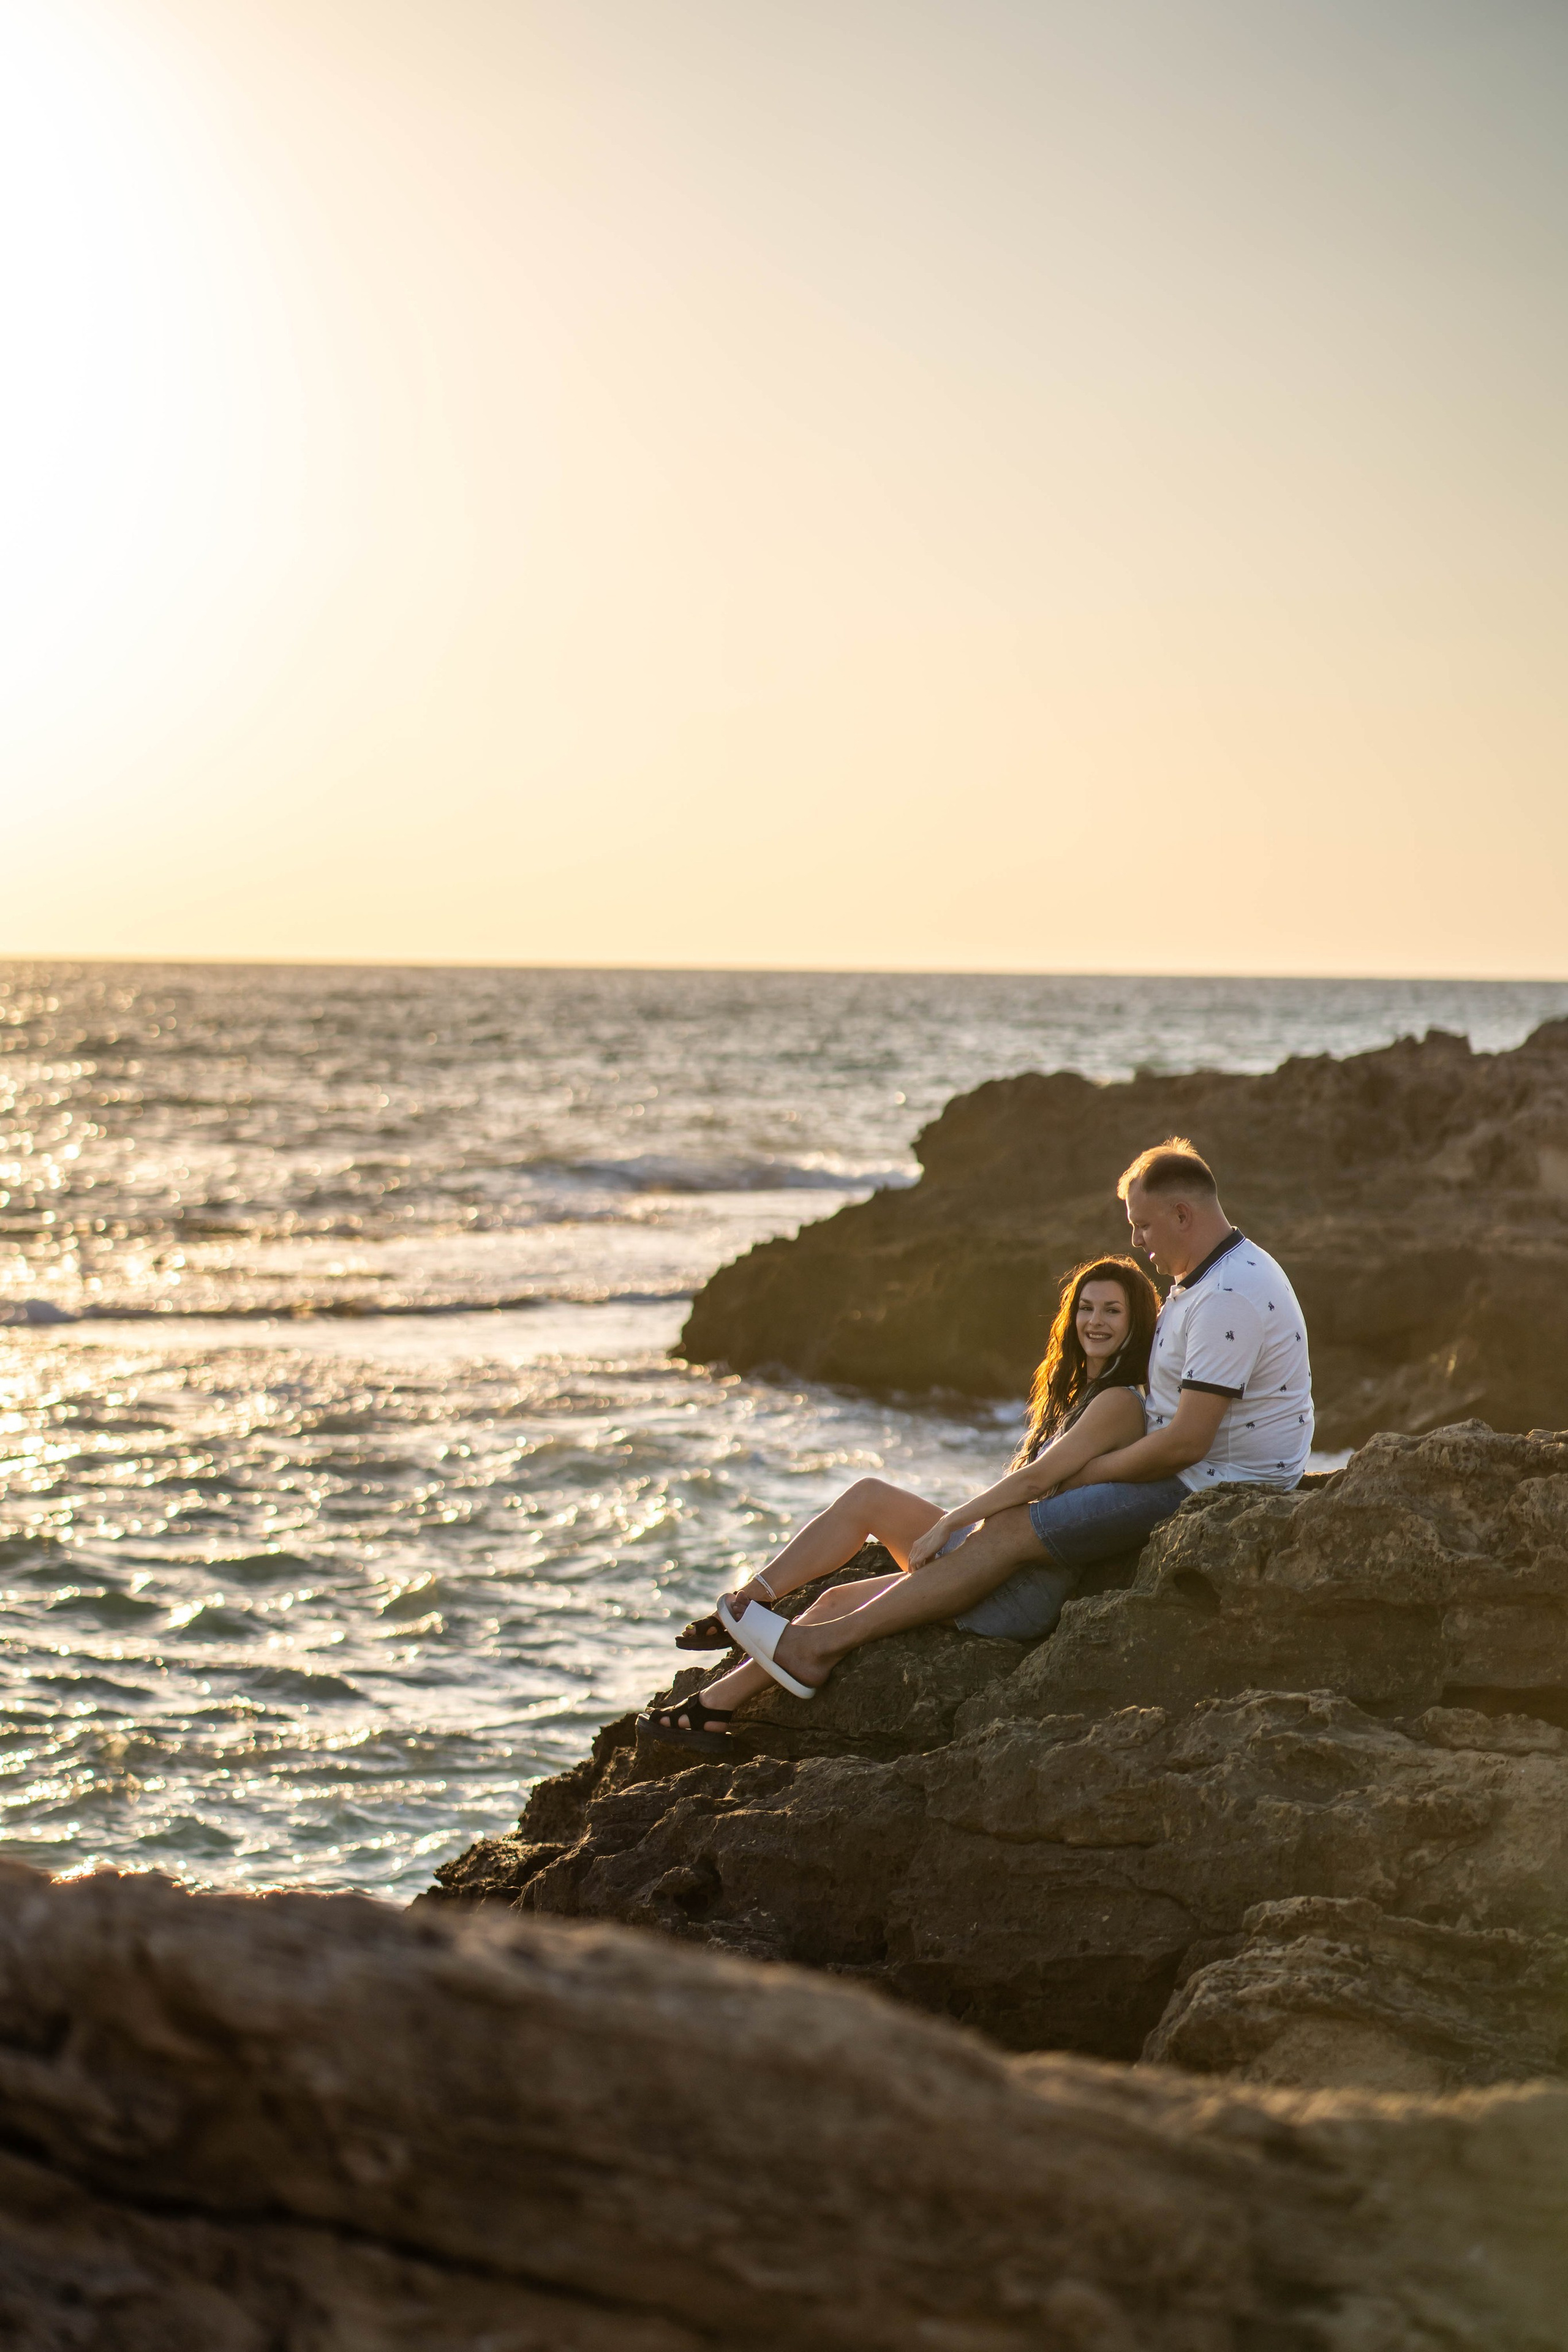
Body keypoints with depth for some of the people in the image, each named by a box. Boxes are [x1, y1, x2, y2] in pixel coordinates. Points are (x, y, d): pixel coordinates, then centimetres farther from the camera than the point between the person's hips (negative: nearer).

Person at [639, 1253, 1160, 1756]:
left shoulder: (1119, 1403, -9)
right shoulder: (1071, 1394, 21)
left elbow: (1037, 1478, -19)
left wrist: (946, 1526, -19)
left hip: (1032, 1583, -9)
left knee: (867, 1497, -11)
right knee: (839, 1601, 1)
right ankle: (712, 1709, 0)